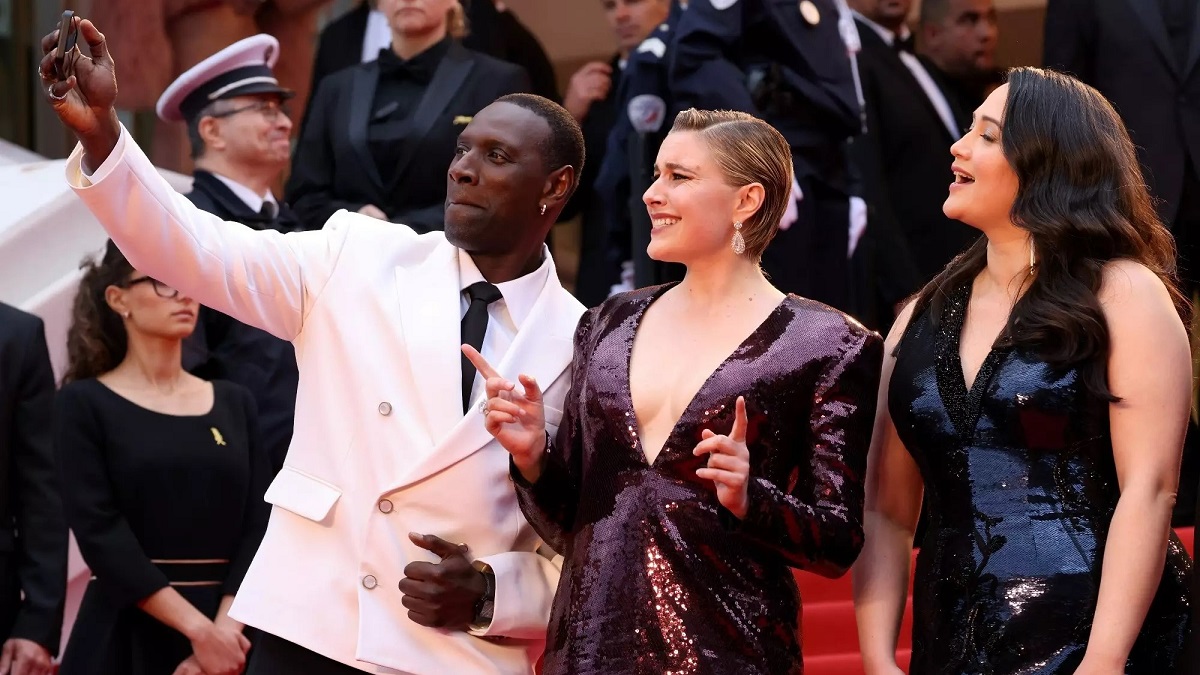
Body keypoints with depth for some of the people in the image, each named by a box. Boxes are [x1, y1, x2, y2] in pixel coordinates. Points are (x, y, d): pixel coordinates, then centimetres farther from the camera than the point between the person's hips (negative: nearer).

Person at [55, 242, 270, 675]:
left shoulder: (234, 403, 10)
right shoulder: (85, 404, -1)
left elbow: (259, 528, 1)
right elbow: (100, 534, -11)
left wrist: (225, 630, -15)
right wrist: (198, 628, -18)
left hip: (230, 632, 3)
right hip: (127, 636, -3)